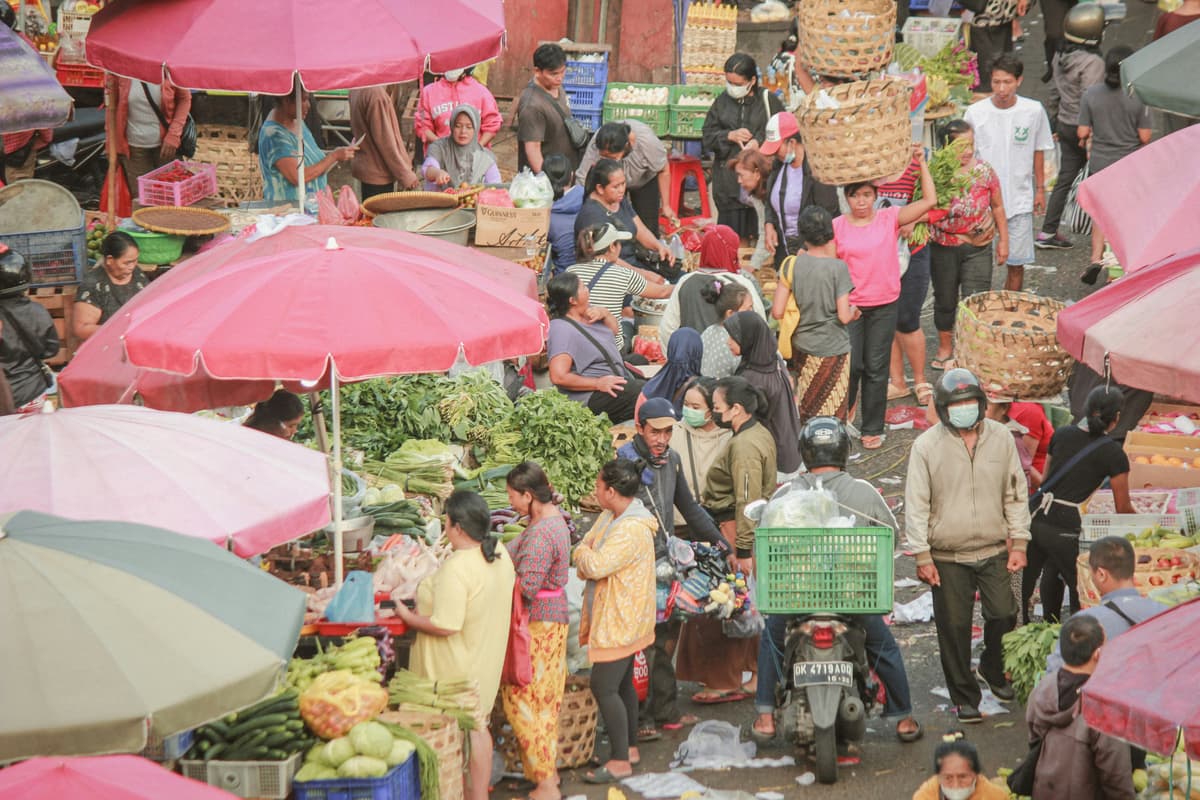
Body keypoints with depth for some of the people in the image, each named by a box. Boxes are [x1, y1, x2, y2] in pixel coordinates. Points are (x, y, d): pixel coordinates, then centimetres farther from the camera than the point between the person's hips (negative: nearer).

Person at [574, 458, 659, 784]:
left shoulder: (631, 530, -26)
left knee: (604, 687, -8)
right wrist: (587, 559, -13)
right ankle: (630, 747, 30)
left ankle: (620, 761, -4)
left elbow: (596, 566, -29)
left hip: (619, 620, -10)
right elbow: (585, 546, 9)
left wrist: (584, 553, -9)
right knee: (622, 684, 18)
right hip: (615, 617, 10)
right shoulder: (610, 516, 6)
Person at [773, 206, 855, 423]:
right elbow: (843, 316, -16)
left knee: (806, 412, 15)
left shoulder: (793, 265, -6)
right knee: (832, 418, 5)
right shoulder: (838, 268, -15)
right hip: (832, 351, -3)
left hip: (801, 347, 3)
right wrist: (853, 311, 6)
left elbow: (777, 312, -7)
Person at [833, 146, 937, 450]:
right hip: (850, 306, -1)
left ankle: (873, 428, 17)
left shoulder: (889, 219, -1)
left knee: (876, 368, 7)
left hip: (884, 305, 1)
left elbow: (930, 200, -6)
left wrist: (921, 163, -8)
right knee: (851, 366, 0)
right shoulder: (837, 227, -3)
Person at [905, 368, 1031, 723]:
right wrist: (922, 557, -7)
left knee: (1004, 616, 2)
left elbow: (1016, 494, 9)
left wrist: (1019, 543, 5)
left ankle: (993, 670, 32)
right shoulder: (927, 446, -7)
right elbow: (916, 505, -4)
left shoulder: (1000, 438, 1)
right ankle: (965, 697, 17)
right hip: (947, 557, -2)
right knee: (954, 628, 3)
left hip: (994, 552, 2)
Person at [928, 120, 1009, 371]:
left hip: (978, 247, 0)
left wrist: (1003, 240, 11)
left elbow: (997, 206, 8)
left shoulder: (984, 171, -3)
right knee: (945, 300, 15)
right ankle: (945, 348, 35)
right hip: (943, 247, 0)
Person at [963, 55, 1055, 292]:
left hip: (1019, 199, 1)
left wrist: (1040, 189, 11)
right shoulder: (975, 112, -7)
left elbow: (1038, 152, 9)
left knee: (1017, 263, 7)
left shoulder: (1034, 111, -4)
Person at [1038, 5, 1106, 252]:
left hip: (1065, 126, 8)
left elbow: (1055, 92, 15)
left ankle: (1048, 233, 8)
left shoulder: (1061, 56, 5)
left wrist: (1056, 122, 25)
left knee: (1065, 178, 10)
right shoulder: (1092, 63, -22)